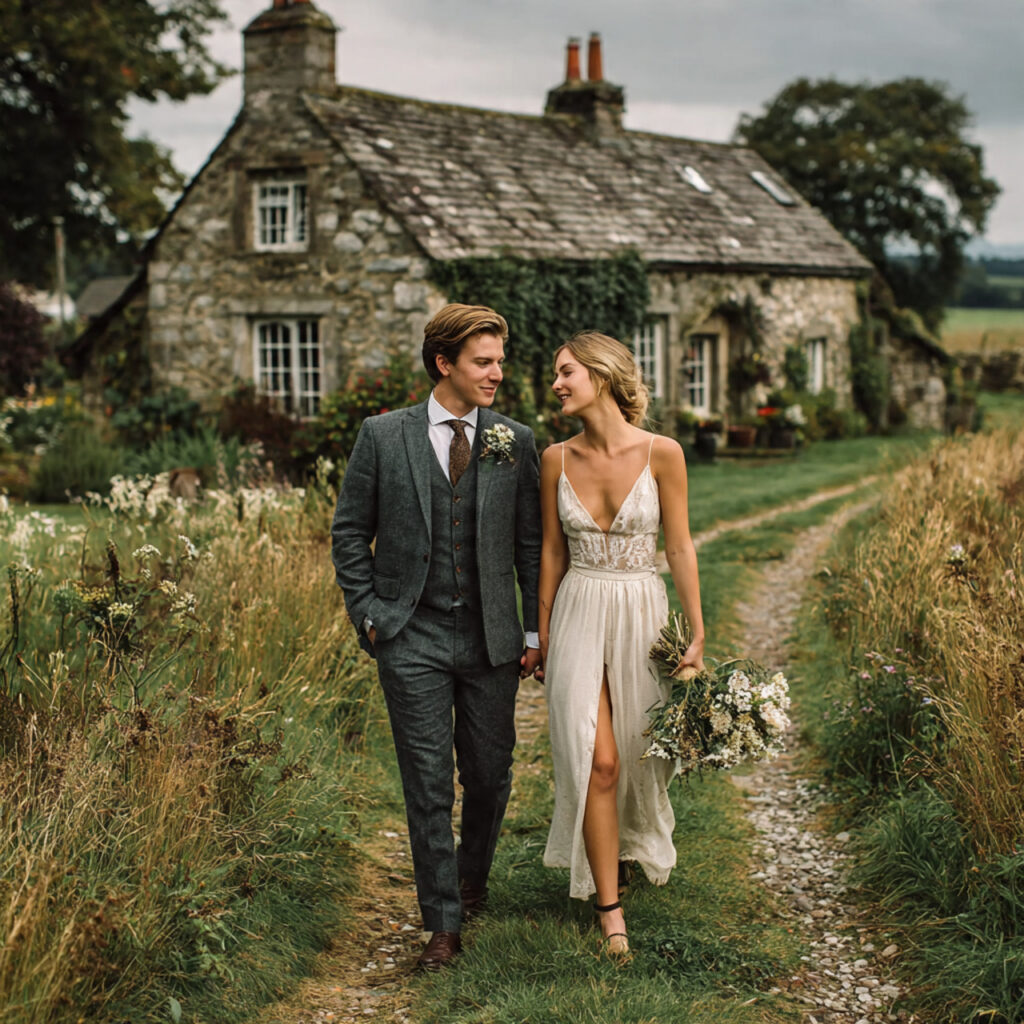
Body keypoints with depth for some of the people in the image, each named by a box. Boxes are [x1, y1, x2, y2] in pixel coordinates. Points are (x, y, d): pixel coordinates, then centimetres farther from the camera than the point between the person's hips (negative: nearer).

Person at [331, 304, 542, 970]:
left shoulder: (515, 442, 3)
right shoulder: (383, 436, -1)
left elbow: (532, 543, 7)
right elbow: (350, 533, 5)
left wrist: (536, 630, 4)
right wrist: (368, 615, -2)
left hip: (491, 641, 2)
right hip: (412, 640, -2)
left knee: (490, 776, 11)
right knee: (429, 785, 0)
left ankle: (473, 879, 38)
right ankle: (444, 922, 10)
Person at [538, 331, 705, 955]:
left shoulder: (661, 454, -8)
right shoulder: (557, 459, -1)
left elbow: (680, 547, -3)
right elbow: (552, 552, 7)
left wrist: (698, 633, -4)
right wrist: (542, 635, 10)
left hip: (642, 614, 0)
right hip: (579, 616, 1)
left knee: (640, 753, 12)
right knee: (597, 762, -7)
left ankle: (634, 842, 45)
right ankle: (610, 909, 1)